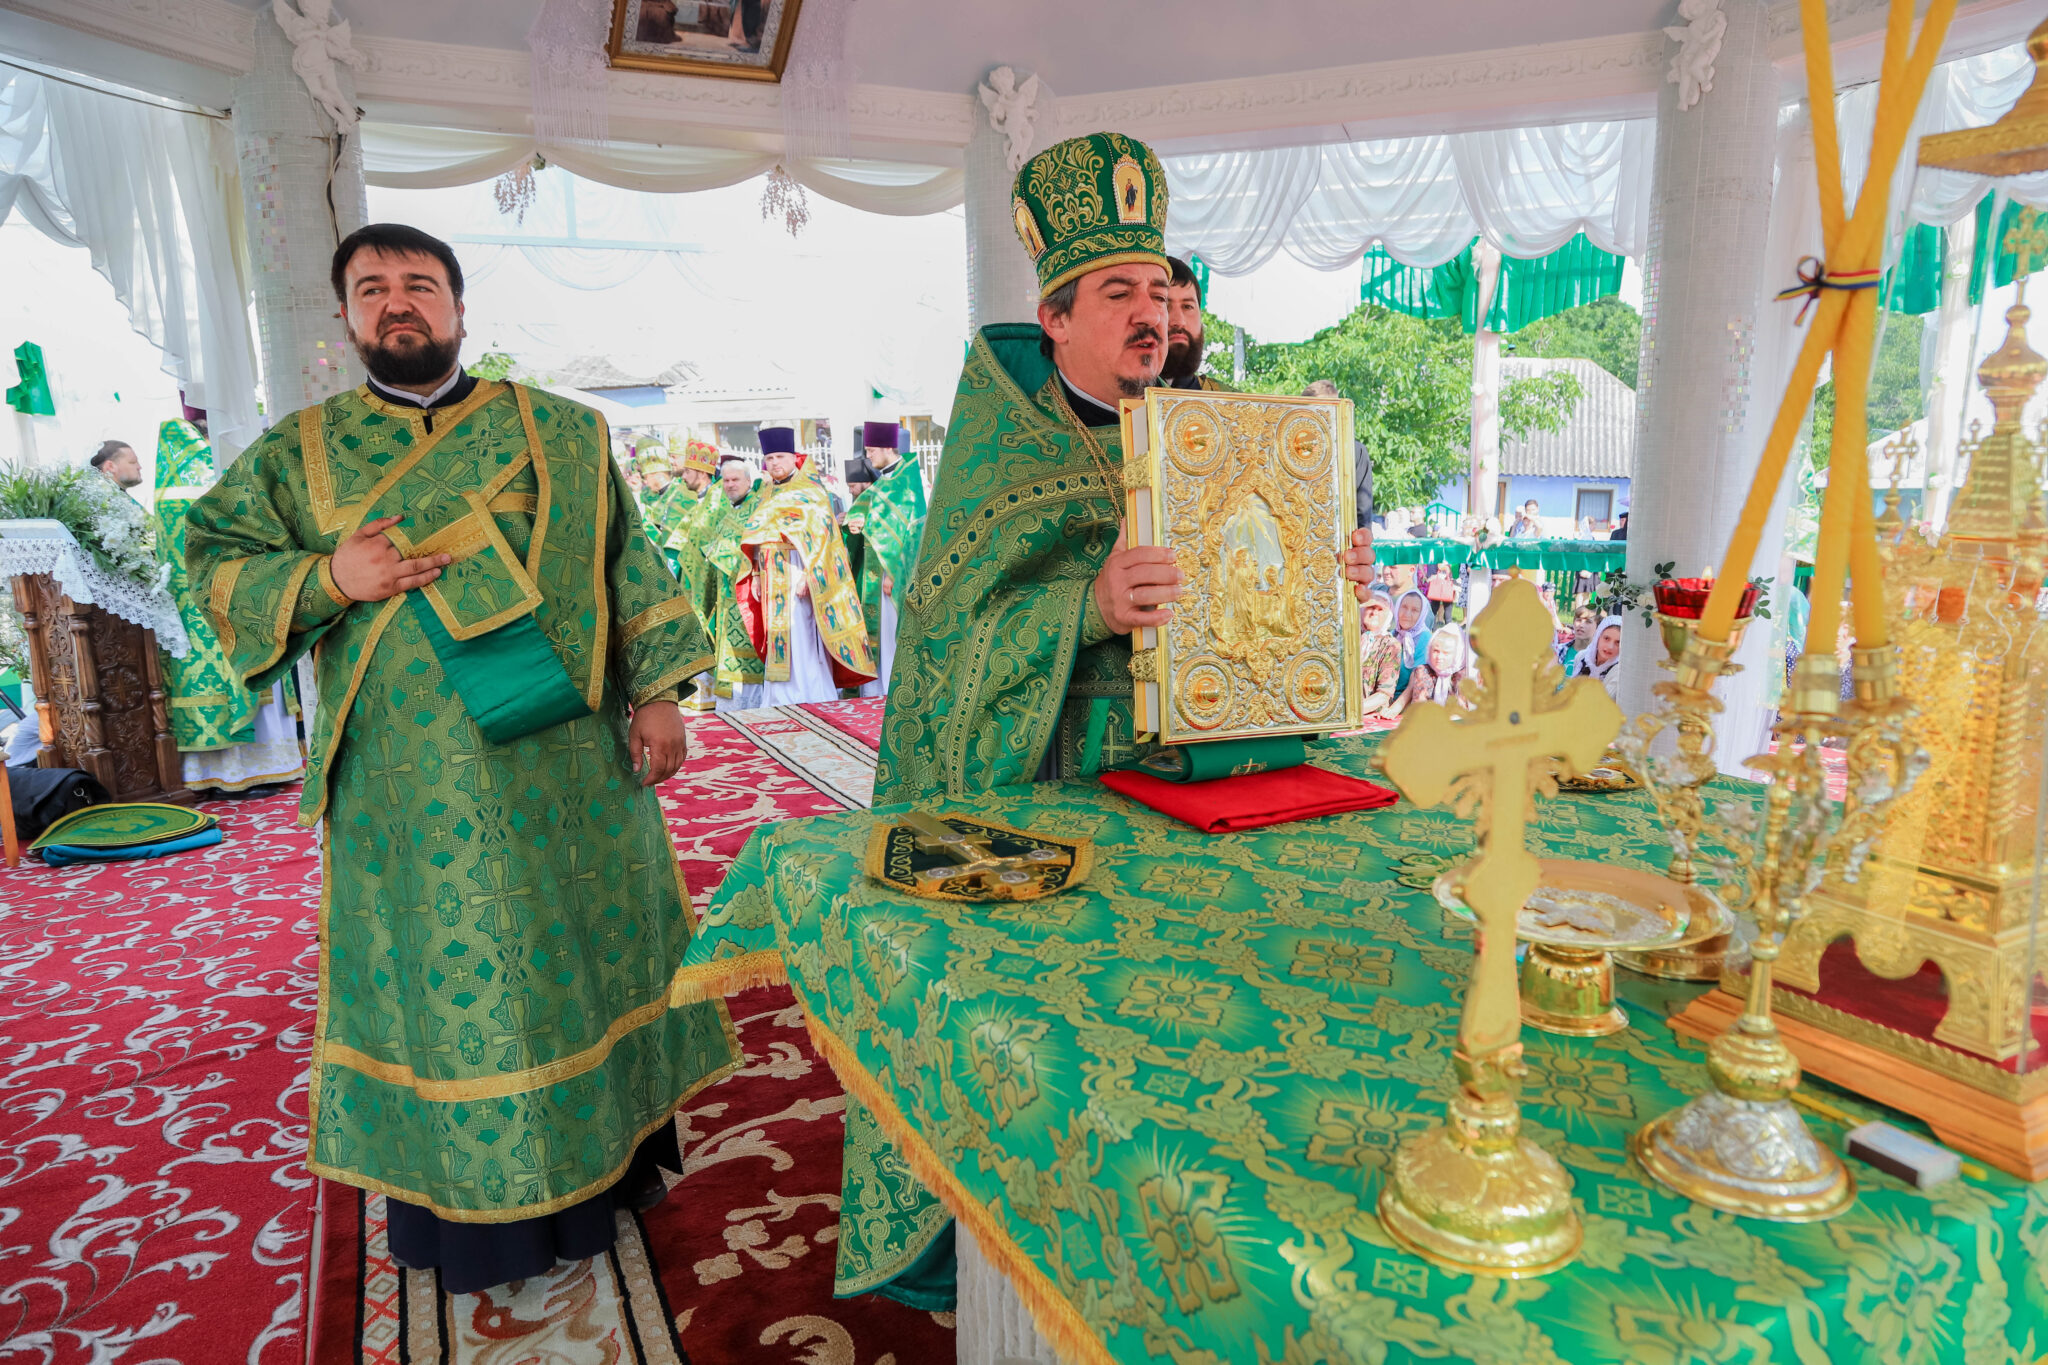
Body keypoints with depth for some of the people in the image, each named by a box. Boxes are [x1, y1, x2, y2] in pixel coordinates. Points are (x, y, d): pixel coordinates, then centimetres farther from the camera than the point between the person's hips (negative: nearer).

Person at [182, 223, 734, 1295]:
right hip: (411, 789, 0)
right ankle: (464, 1206, 24)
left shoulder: (562, 433, 7)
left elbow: (629, 563, 5)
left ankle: (612, 1153, 31)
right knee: (441, 971, 6)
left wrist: (656, 692, -2)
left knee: (589, 938, 10)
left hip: (566, 763, 1)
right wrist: (326, 580, -11)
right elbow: (214, 558, 8)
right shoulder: (299, 452, 8)